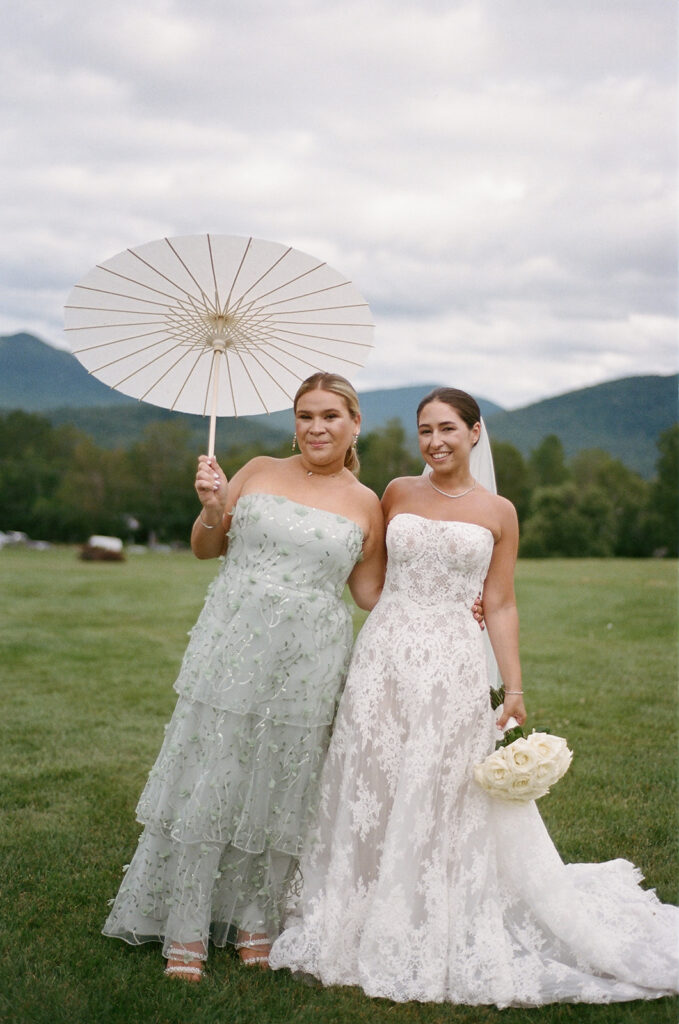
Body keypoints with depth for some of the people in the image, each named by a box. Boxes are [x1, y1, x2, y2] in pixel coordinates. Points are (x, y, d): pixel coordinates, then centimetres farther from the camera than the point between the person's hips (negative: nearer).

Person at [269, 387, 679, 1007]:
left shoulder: (498, 513, 3)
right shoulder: (398, 494, 8)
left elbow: (500, 607, 4)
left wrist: (515, 690, 1)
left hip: (452, 665, -2)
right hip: (383, 657, 2)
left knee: (443, 803, 2)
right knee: (370, 793, 6)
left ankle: (440, 940, 16)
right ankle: (367, 930, 21)